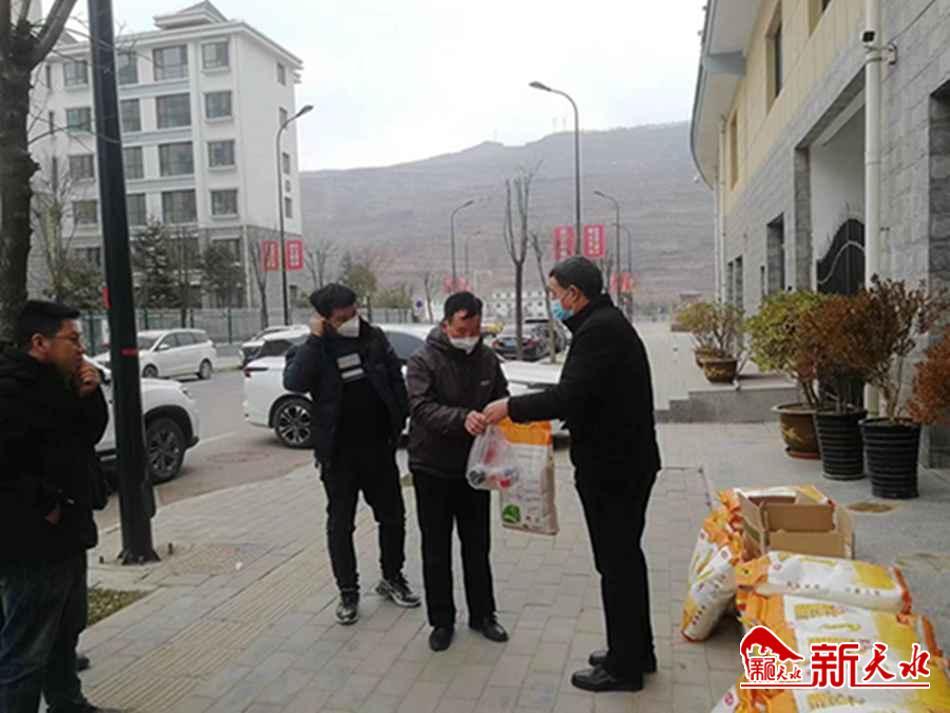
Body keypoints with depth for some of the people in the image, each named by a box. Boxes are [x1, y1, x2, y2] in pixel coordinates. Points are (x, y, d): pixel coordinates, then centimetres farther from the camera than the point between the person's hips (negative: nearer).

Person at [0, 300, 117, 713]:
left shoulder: (52, 382, 10)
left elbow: (91, 434, 14)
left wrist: (89, 395, -2)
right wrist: (43, 505, -20)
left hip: (65, 534, 11)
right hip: (33, 542, -11)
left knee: (65, 634, 25)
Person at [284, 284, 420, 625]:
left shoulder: (374, 338, -1)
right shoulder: (312, 350, -7)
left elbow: (396, 379, 6)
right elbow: (293, 382, -26)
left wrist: (401, 420, 1)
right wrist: (315, 339, -26)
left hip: (379, 447, 3)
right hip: (338, 453, -2)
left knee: (393, 516, 12)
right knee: (340, 524, 8)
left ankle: (392, 579, 32)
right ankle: (348, 593, 23)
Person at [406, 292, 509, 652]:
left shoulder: (488, 359, 1)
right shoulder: (423, 361, -12)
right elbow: (422, 408, -24)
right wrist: (462, 418, -40)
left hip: (474, 467, 4)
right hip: (432, 469, -3)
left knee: (478, 547, 15)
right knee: (436, 551, 9)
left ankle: (482, 614, 31)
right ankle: (442, 621, 24)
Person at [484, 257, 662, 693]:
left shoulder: (598, 330, -20)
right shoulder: (610, 323, 14)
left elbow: (568, 398, -28)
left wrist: (512, 407, -16)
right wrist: (526, 409, 13)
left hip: (611, 468, -10)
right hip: (628, 462, 10)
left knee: (616, 564, 2)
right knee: (625, 559, 19)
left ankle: (624, 666, 16)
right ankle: (636, 652, 33)